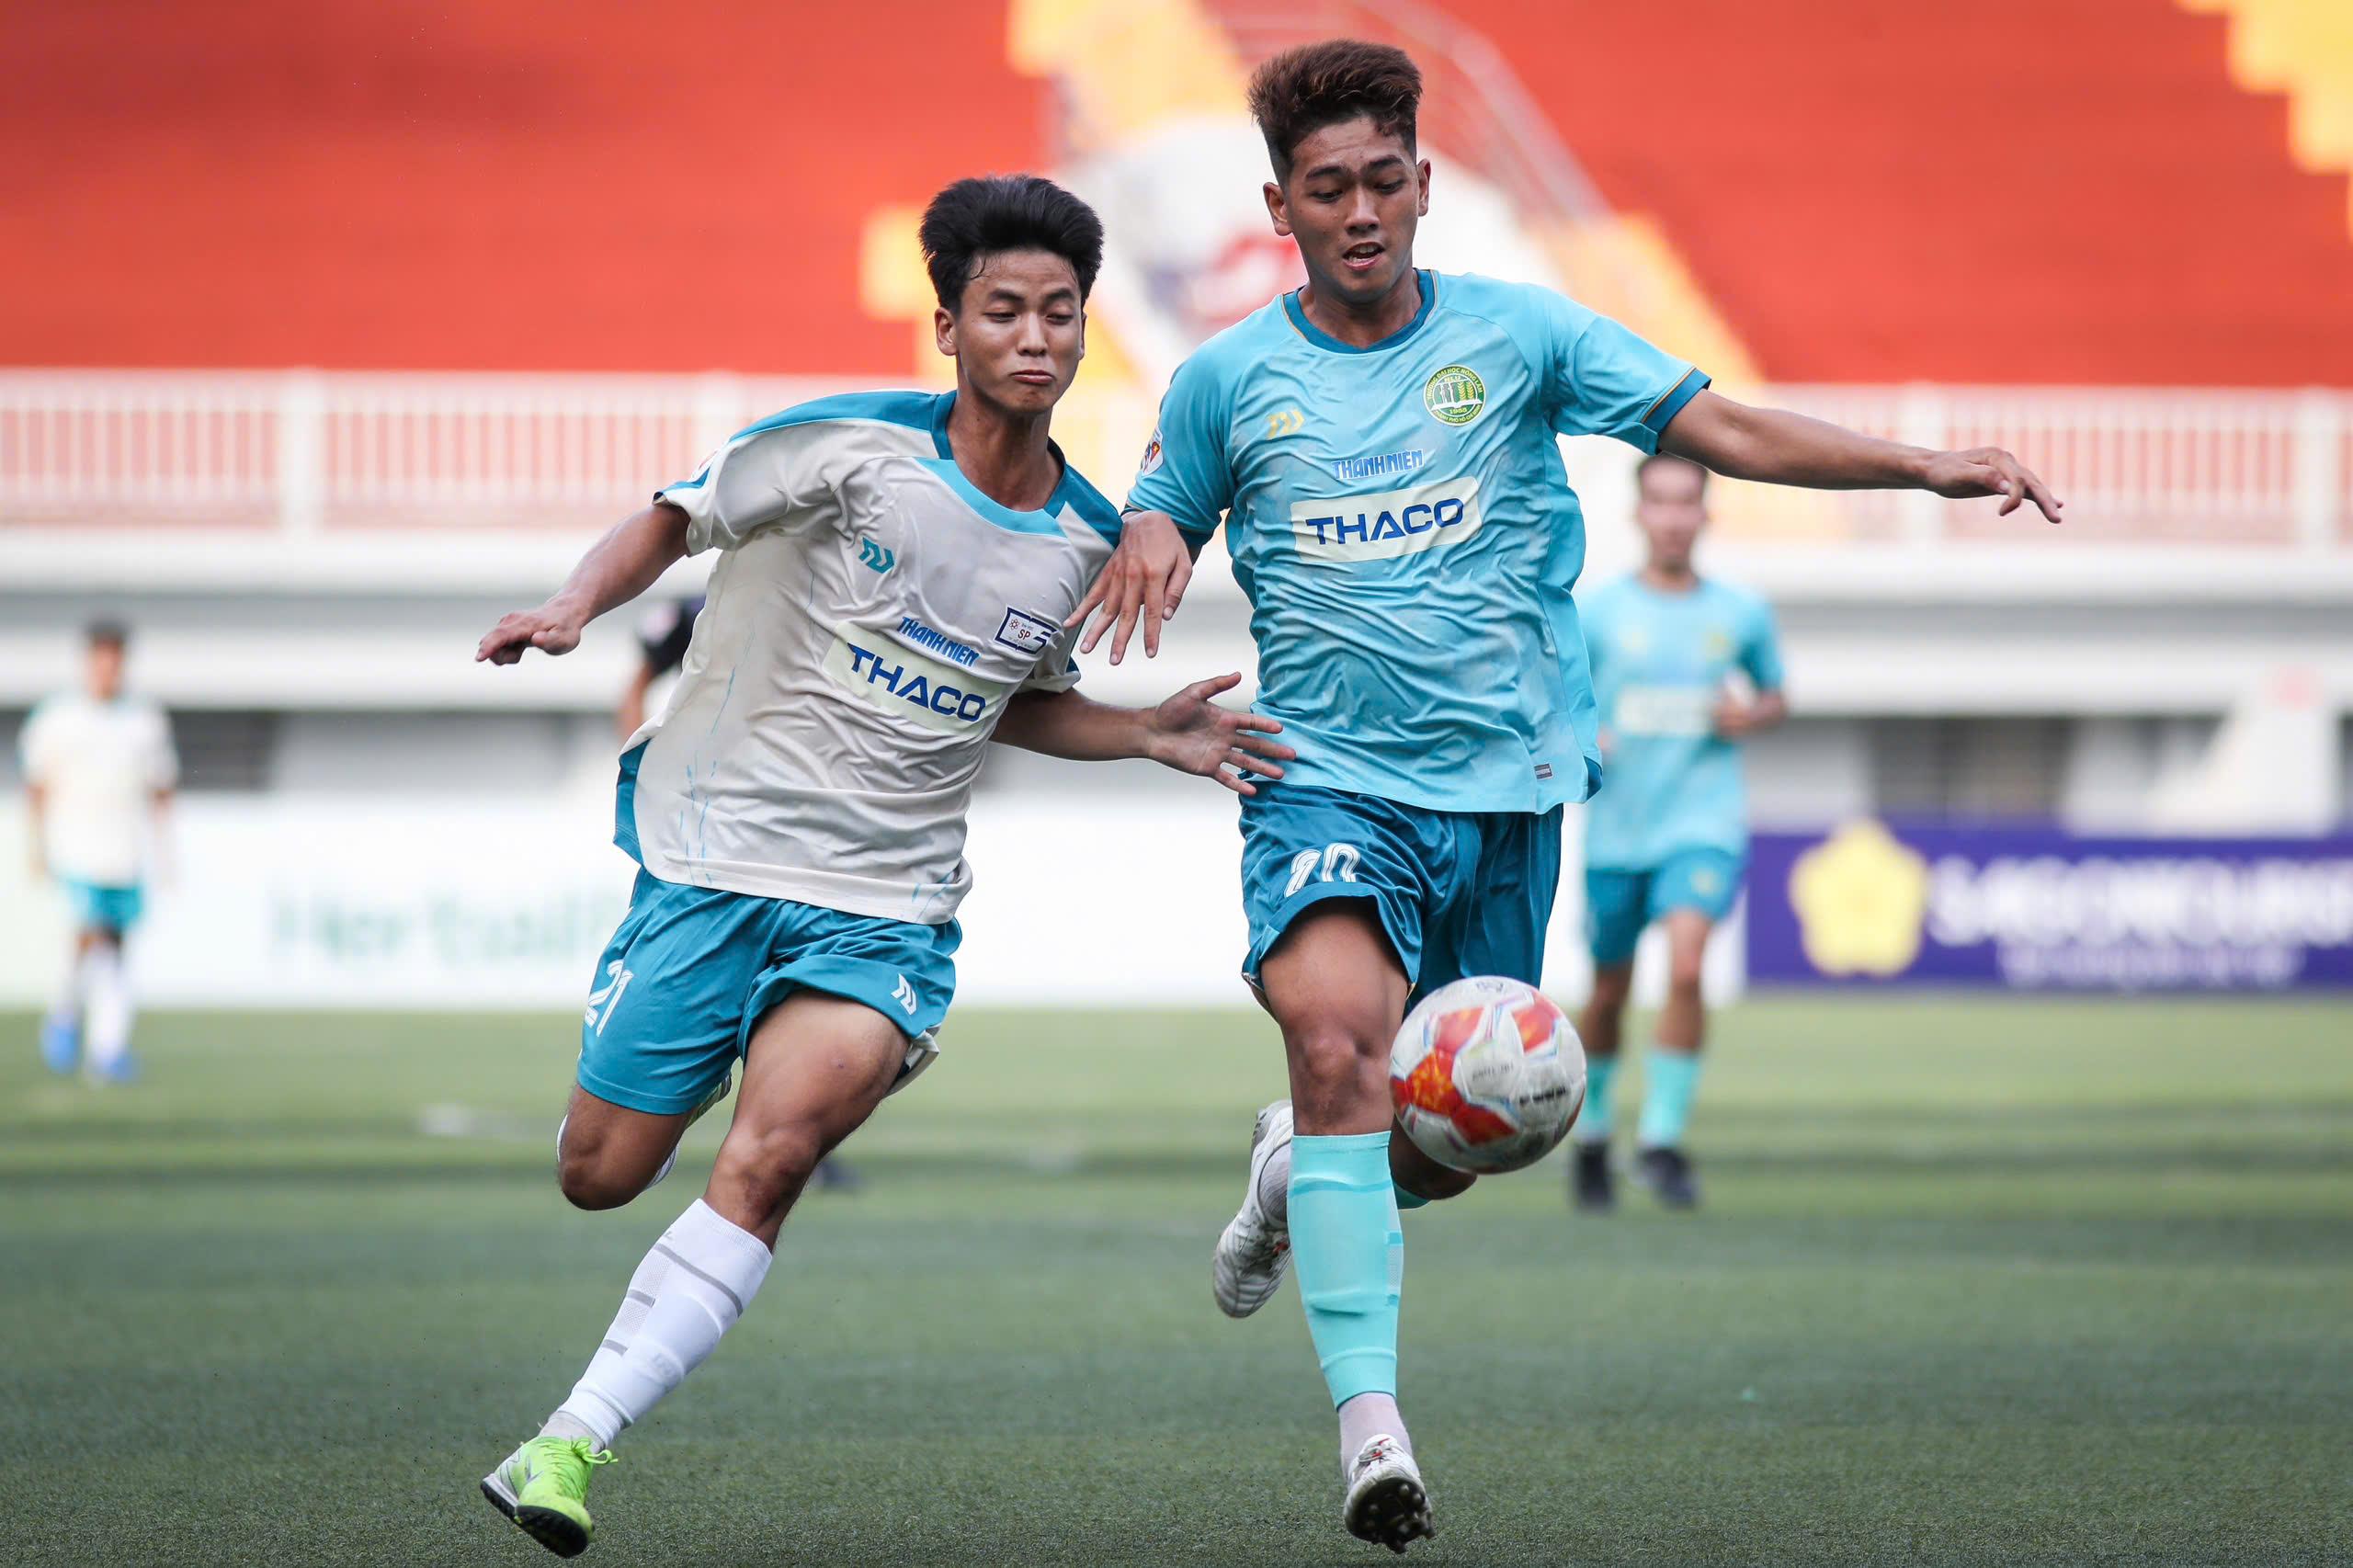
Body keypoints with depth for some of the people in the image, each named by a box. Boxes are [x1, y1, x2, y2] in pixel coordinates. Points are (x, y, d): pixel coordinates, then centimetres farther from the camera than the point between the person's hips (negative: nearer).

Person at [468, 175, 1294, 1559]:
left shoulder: (1088, 539, 5)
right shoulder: (851, 447, -9)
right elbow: (676, 520, 2)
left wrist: (1151, 735, 8)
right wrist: (577, 604, -16)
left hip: (888, 909, 2)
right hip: (717, 855, -1)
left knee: (769, 1160, -23)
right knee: (601, 1176, 0)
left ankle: (570, 1444, -23)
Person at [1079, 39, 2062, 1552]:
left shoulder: (1517, 333, 1)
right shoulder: (1226, 379, 3)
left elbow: (1726, 429, -3)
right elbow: (1158, 524, 16)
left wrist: (1925, 464, -14)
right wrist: (1149, 539, -9)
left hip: (1504, 790, 2)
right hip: (1327, 786, -2)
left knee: (1443, 1151, 7)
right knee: (1340, 1038, -29)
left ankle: (1296, 1170, 44)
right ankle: (1371, 1422, -28)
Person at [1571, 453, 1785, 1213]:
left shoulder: (1741, 614, 4)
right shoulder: (1595, 614, 0)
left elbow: (1775, 696, 19)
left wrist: (1752, 717, -4)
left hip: (1704, 826, -1)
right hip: (1615, 829, 1)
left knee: (1685, 968, -22)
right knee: (1610, 992, 10)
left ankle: (1661, 1141, -13)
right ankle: (1589, 1134, 33)